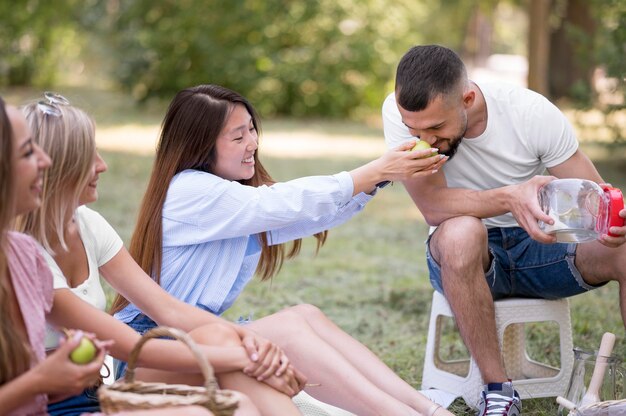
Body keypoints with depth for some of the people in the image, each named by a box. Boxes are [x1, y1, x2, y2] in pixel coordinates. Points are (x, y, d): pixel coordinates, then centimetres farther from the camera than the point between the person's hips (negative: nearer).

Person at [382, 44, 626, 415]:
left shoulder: (533, 112, -17)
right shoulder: (400, 112, -19)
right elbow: (432, 206, -25)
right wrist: (510, 197, -41)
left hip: (539, 247, 2)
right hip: (465, 257, -1)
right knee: (460, 232, -37)